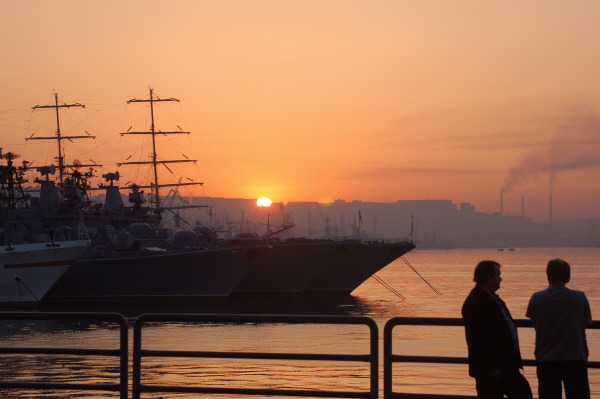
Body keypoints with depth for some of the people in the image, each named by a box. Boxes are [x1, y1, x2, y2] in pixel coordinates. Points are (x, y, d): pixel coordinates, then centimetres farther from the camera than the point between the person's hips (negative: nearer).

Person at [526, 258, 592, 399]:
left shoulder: (537, 299, -5)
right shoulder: (580, 298, -3)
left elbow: (535, 325, 7)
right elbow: (586, 322, 9)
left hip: (547, 362, 0)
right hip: (576, 360, 0)